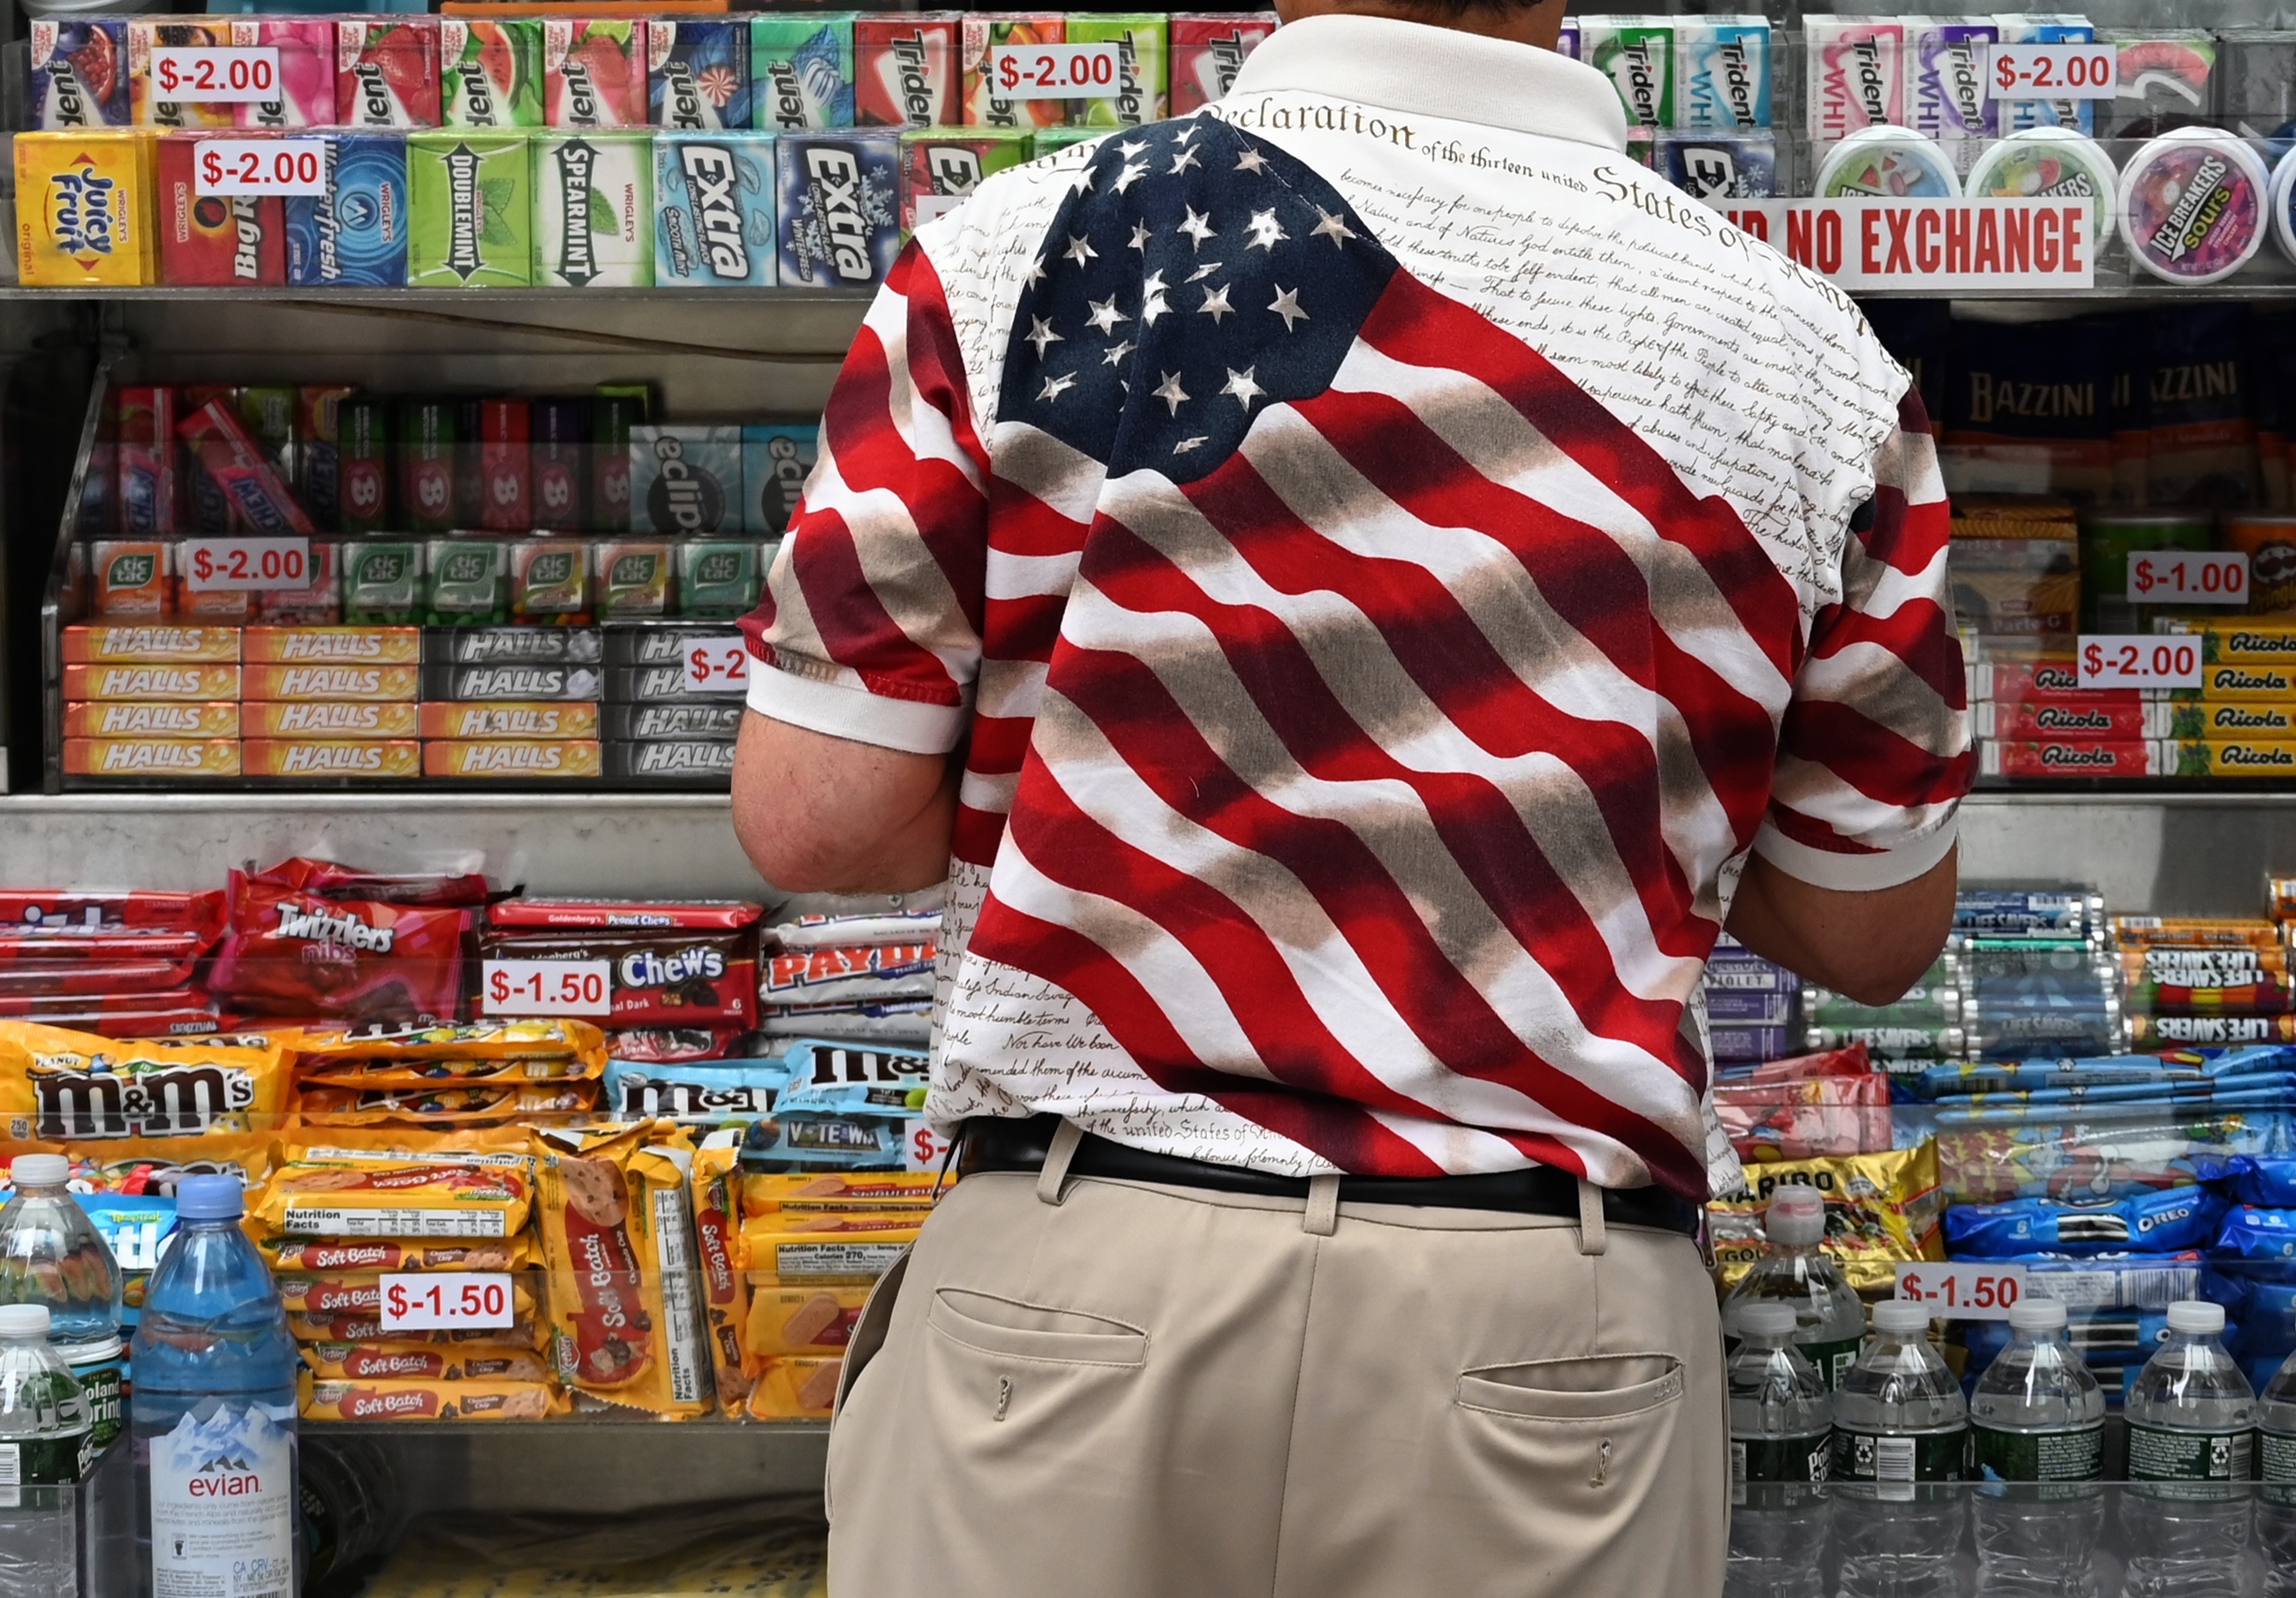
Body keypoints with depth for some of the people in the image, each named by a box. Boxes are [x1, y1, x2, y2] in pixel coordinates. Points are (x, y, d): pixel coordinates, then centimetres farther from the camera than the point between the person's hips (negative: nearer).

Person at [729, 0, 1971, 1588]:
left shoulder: (1022, 249, -6)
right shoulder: (1812, 357, -2)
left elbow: (817, 817, -5)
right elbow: (1874, 932, 7)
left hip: (1079, 1281, -1)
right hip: (1550, 1329, 1)